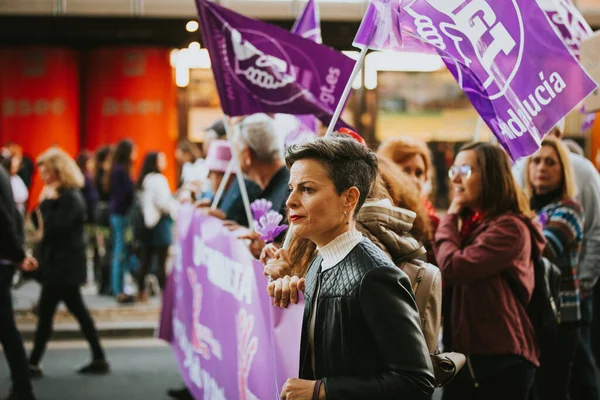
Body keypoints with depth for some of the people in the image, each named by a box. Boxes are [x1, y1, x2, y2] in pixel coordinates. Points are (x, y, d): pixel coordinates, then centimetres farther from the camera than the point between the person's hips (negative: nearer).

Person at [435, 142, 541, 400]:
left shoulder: (510, 227, -13)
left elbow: (452, 269, -21)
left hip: (501, 361, -8)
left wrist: (450, 217, -6)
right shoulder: (473, 224, 15)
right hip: (464, 356, 8)